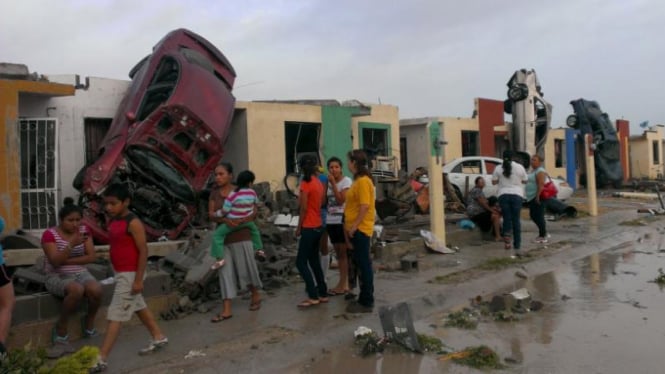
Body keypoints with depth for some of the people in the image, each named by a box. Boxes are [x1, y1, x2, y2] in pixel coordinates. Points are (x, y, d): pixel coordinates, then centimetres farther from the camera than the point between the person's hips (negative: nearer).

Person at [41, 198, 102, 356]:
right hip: (57, 277, -4)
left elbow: (92, 257, -2)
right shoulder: (50, 234, -8)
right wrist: (72, 244, -30)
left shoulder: (84, 230, 4)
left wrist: (68, 261, -13)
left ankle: (89, 323, 2)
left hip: (80, 274, 4)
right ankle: (61, 329, -12)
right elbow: (55, 262, -18)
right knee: (77, 290, -36)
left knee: (96, 290, -29)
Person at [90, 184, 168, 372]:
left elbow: (143, 251, -20)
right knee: (139, 306, 20)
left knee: (115, 314, -6)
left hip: (130, 274, -9)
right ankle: (159, 338, 35)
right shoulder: (112, 221, 6)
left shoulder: (133, 223, -20)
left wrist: (138, 279, -21)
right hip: (121, 273, 9)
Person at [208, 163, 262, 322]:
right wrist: (224, 220, -23)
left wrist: (242, 220, -26)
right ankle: (227, 310, 4)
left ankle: (256, 295, 33)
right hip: (223, 237, 3)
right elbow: (211, 215, -4)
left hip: (241, 236, -3)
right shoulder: (214, 193, 4)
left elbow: (253, 213, -7)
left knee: (246, 269, 7)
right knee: (225, 272, 1)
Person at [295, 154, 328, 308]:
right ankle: (323, 293, 18)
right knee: (314, 260, 15)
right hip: (318, 226, 8)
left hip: (309, 227, -8)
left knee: (301, 262, -3)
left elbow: (303, 208, -15)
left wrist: (298, 227, -7)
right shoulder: (319, 183, 8)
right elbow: (321, 203, 10)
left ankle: (313, 296, -5)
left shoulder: (306, 183, -14)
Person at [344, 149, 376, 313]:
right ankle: (365, 298, 24)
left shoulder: (363, 181, -16)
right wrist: (350, 227, 18)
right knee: (361, 263, 15)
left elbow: (365, 206, -22)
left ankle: (366, 302, 4)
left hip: (360, 229, -10)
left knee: (364, 264, -3)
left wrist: (354, 226, -21)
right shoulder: (358, 180, 15)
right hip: (356, 229, 10)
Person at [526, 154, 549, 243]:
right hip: (532, 198, 10)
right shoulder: (533, 171, 18)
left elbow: (541, 185, -22)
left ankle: (543, 236, 2)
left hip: (537, 197, -10)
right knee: (533, 216, 14)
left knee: (538, 216, -6)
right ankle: (543, 231, 26)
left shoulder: (540, 171, -13)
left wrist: (537, 196, -26)